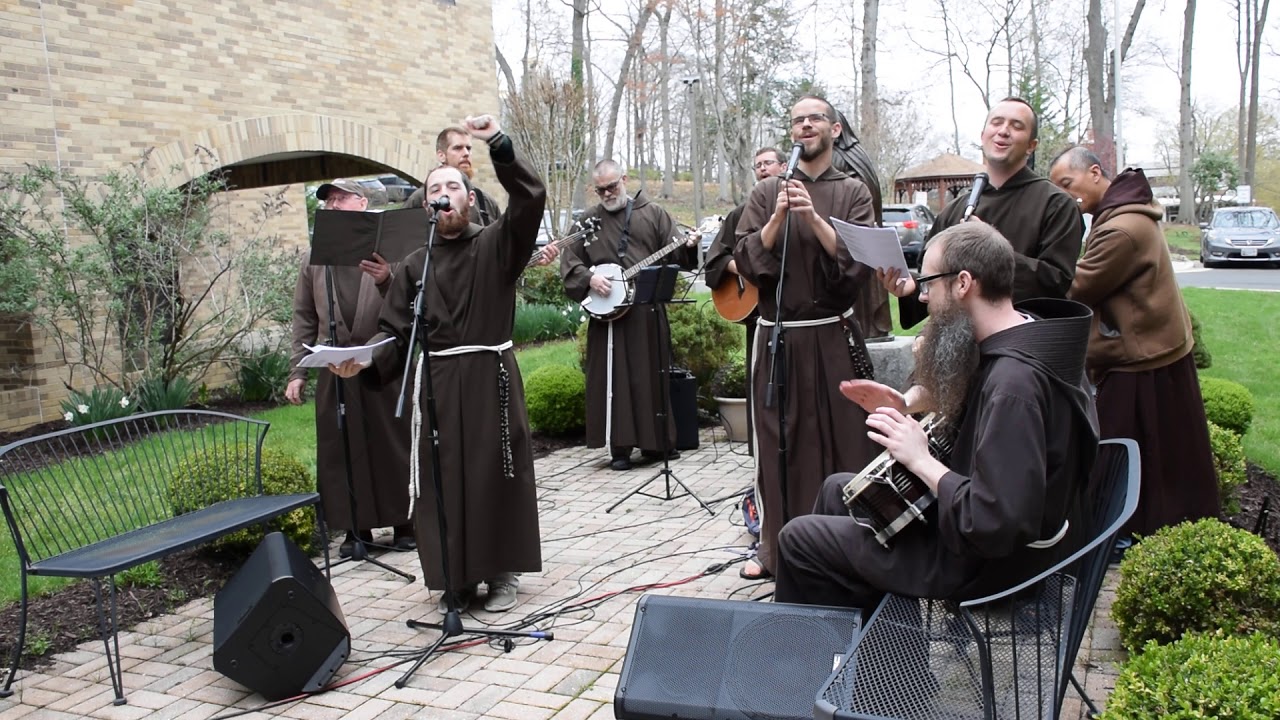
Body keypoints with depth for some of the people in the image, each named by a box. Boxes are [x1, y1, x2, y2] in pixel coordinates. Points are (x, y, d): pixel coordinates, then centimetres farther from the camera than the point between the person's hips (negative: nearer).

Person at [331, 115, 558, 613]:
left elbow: (531, 199, -15)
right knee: (443, 478, 3)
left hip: (491, 374, -2)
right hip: (437, 380, 3)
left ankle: (503, 571, 18)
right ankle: (456, 577, 17)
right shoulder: (416, 264, 11)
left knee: (497, 471, 2)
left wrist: (498, 144, -24)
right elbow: (395, 330, 6)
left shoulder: (497, 244, 2)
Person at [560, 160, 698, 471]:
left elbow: (674, 252, 5)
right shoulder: (587, 221, 8)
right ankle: (619, 447, 7)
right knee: (614, 378, 0)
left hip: (648, 308, 1)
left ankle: (655, 442, 19)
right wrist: (589, 278, -11)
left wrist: (688, 246, -16)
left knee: (653, 374, 7)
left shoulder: (653, 214, 8)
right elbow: (569, 262, 6)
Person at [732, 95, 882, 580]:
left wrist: (814, 218, -17)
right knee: (777, 443, 7)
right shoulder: (767, 193, 9)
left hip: (833, 337, -1)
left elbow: (859, 263, -8)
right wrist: (778, 217, -12)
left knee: (841, 442, 1)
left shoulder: (852, 192, 5)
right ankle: (775, 546, 19)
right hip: (777, 335, 2)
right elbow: (745, 261, 0)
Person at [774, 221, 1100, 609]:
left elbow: (993, 525, -37)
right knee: (838, 489, 23)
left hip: (986, 560, -10)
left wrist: (920, 460, -25)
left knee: (798, 539, -1)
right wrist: (907, 402, 1)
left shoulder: (1015, 381, -33)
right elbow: (962, 386, 19)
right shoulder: (1024, 330, -3)